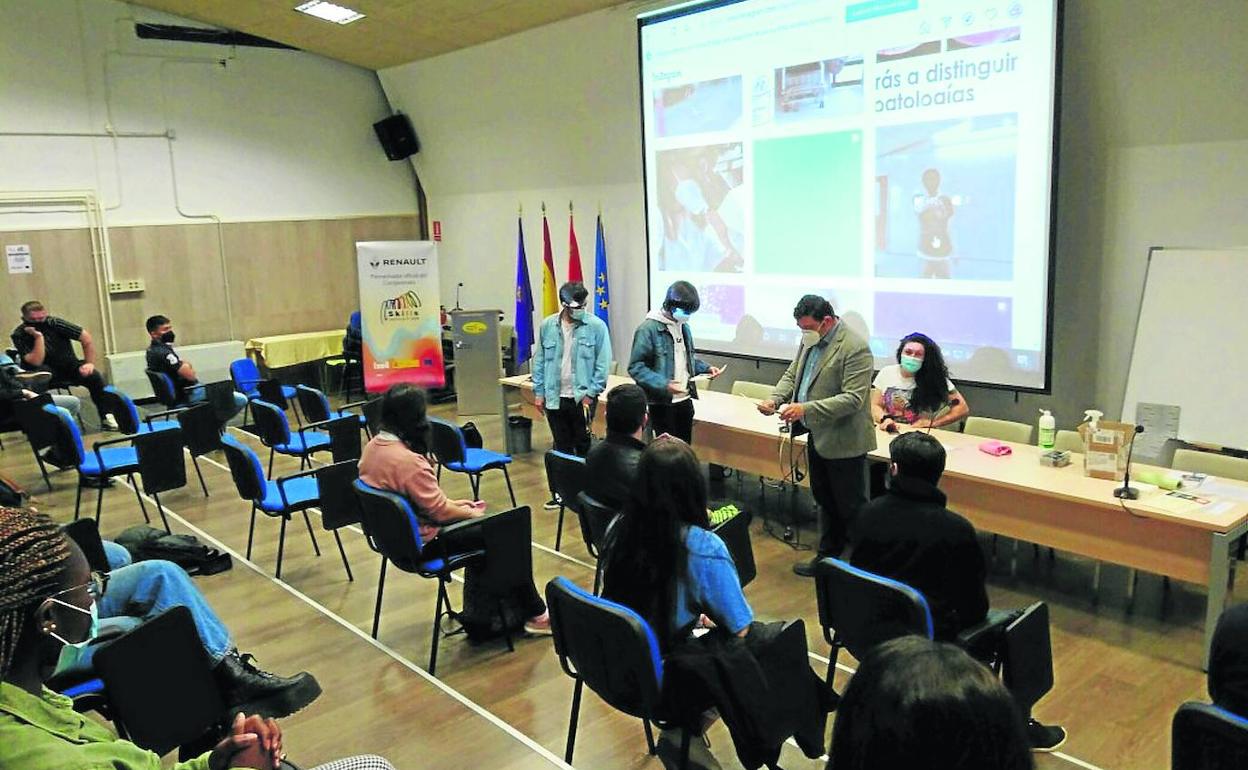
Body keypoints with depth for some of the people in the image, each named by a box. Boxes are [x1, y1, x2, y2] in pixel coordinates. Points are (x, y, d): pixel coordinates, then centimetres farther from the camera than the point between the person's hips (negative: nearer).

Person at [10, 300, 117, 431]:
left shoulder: (54, 323, -13)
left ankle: (106, 415, -12)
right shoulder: (19, 335, -13)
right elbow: (36, 362, -23)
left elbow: (87, 339, -10)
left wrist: (90, 363, -14)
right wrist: (38, 336, -28)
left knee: (93, 376, -26)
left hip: (70, 366, 1)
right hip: (47, 373, -1)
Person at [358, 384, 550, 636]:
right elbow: (440, 511, -21)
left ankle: (479, 616, 25)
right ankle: (534, 614, 17)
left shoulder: (373, 446, -2)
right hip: (425, 542, -9)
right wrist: (471, 513, -3)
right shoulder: (407, 460, -30)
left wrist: (451, 502, 9)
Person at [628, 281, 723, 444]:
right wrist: (663, 385, -28)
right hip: (662, 403, -7)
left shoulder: (683, 326, 11)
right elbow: (636, 367, -18)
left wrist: (706, 368, 5)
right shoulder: (649, 329, -15)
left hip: (685, 400, 8)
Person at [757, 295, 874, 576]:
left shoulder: (855, 348, -21)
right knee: (825, 501, 20)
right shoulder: (810, 340, 6)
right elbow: (791, 375, 15)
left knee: (850, 506, 3)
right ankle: (827, 556, 34)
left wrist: (805, 409, -32)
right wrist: (775, 398, -6)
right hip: (817, 437, 9)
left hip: (843, 441, -8)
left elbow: (853, 398, -26)